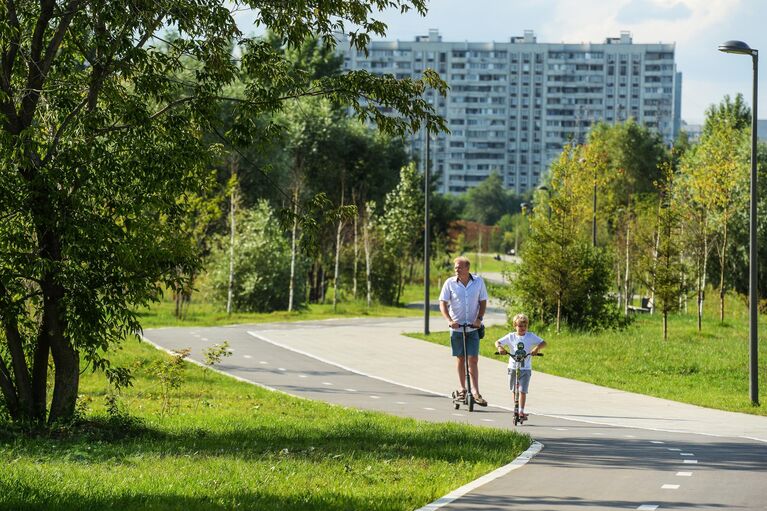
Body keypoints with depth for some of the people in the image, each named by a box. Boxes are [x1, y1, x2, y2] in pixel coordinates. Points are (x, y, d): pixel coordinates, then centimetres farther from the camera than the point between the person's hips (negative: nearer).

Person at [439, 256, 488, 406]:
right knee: (460, 359, 10)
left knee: (473, 359, -6)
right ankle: (462, 388, 23)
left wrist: (479, 318, -11)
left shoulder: (478, 281, -2)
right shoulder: (450, 283, -5)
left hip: (473, 327, 0)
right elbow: (442, 303, -6)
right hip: (456, 326, 1)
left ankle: (475, 391, -8)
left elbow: (483, 302, 4)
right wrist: (449, 320, -21)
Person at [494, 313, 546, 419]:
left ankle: (521, 411, -13)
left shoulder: (531, 336, 0)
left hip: (526, 368, -2)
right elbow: (498, 342, 5)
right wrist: (500, 347, -18)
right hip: (513, 367, 2)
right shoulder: (511, 337, 3)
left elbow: (543, 343, -3)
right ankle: (516, 409, 29)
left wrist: (537, 348, -23)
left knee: (522, 390, -12)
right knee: (514, 390, 13)